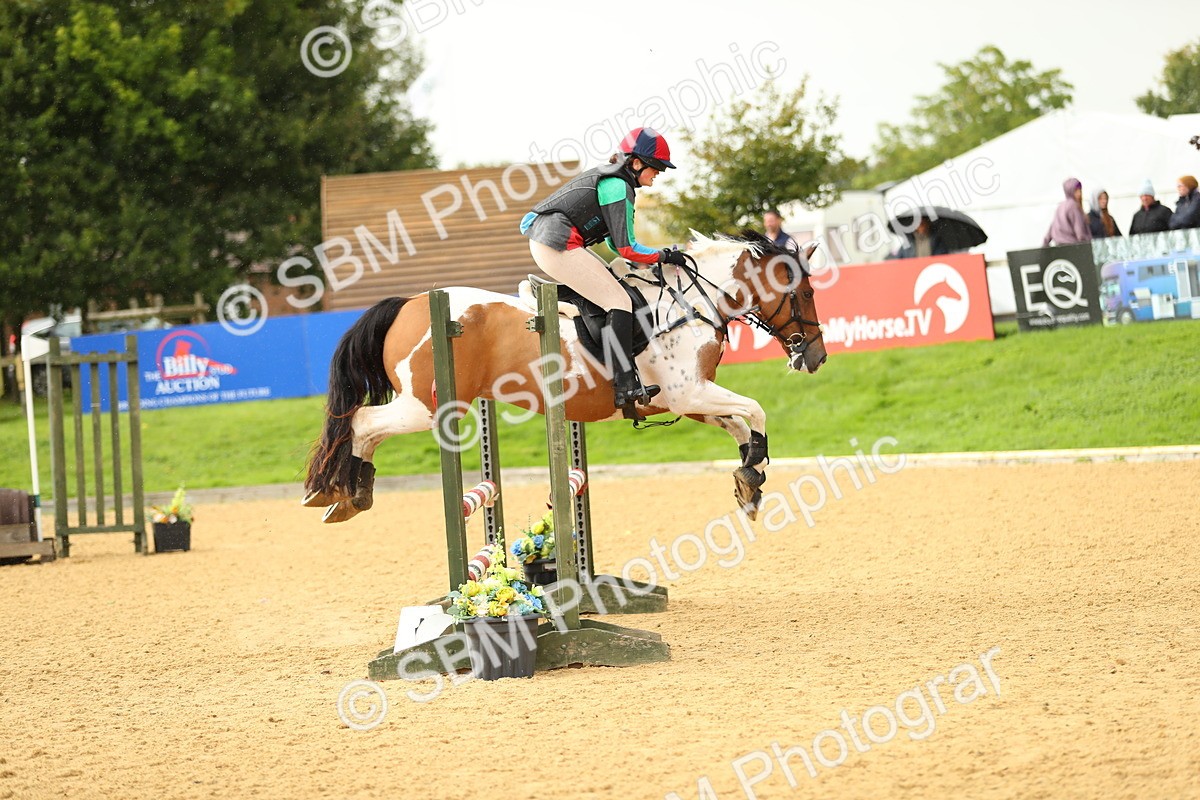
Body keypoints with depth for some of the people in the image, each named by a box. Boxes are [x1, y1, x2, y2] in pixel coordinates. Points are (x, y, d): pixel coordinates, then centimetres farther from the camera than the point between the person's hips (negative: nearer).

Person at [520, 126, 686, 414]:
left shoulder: (609, 179, 19)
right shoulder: (618, 188, -12)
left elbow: (615, 241, 26)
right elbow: (627, 248, -14)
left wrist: (645, 262, 18)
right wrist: (664, 256, -2)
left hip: (542, 242, 11)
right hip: (559, 247, -11)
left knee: (611, 280, 22)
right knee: (618, 301, -12)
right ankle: (625, 387, -19)